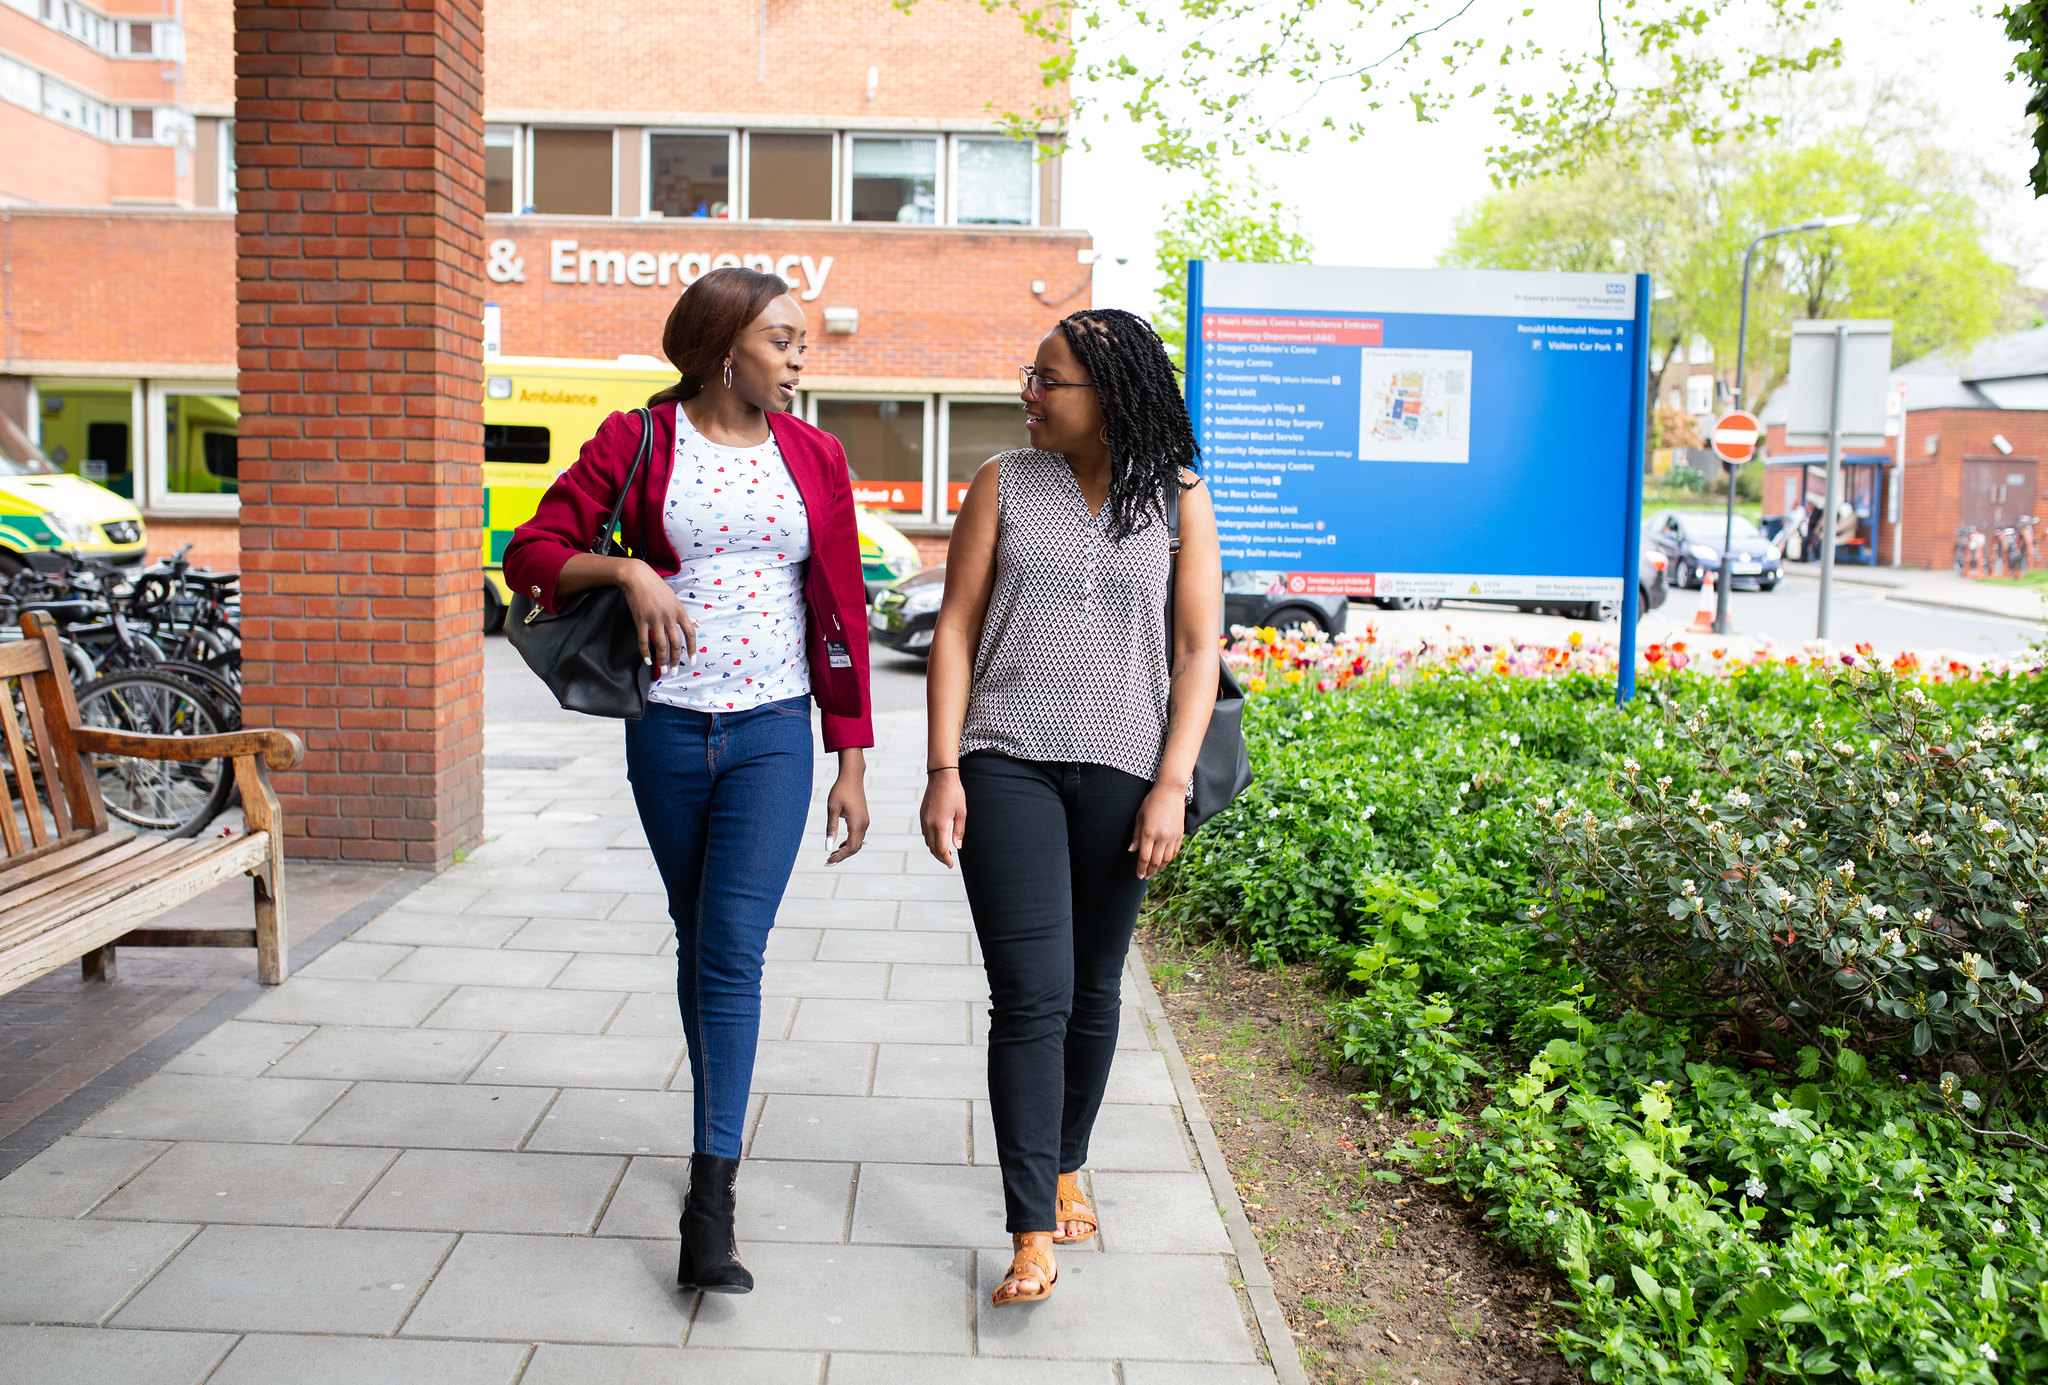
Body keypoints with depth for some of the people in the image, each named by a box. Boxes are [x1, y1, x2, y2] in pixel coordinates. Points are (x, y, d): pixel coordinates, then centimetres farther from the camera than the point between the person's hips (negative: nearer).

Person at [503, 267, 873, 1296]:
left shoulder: (813, 457, 4)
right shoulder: (636, 442, 0)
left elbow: (841, 614, 5)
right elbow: (530, 554, 1)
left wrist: (852, 763, 3)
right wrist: (626, 570, -18)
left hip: (773, 732, 0)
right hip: (667, 728, 1)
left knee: (734, 948, -12)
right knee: (698, 943, 14)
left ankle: (711, 1194, -9)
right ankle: (720, 1132, 33)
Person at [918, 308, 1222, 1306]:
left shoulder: (1177, 499, 6)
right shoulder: (1002, 484, 6)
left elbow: (1197, 652, 4)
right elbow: (956, 630, 5)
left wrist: (1171, 785, -5)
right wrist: (942, 770, -3)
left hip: (1121, 771, 1)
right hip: (1007, 764, -1)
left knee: (1093, 989, 11)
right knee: (1029, 994, -7)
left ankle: (1066, 1167, 34)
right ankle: (1033, 1233, -1)